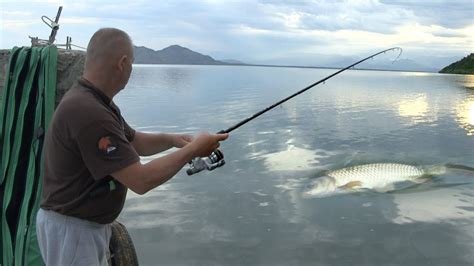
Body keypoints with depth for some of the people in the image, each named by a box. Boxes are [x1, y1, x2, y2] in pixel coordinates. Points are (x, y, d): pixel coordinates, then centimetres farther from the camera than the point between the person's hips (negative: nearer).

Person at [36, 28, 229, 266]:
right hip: (71, 228, -9)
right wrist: (192, 150, -17)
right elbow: (141, 180, -28)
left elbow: (133, 142, 16)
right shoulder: (88, 112, -29)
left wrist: (171, 140, -2)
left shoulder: (94, 102, 3)